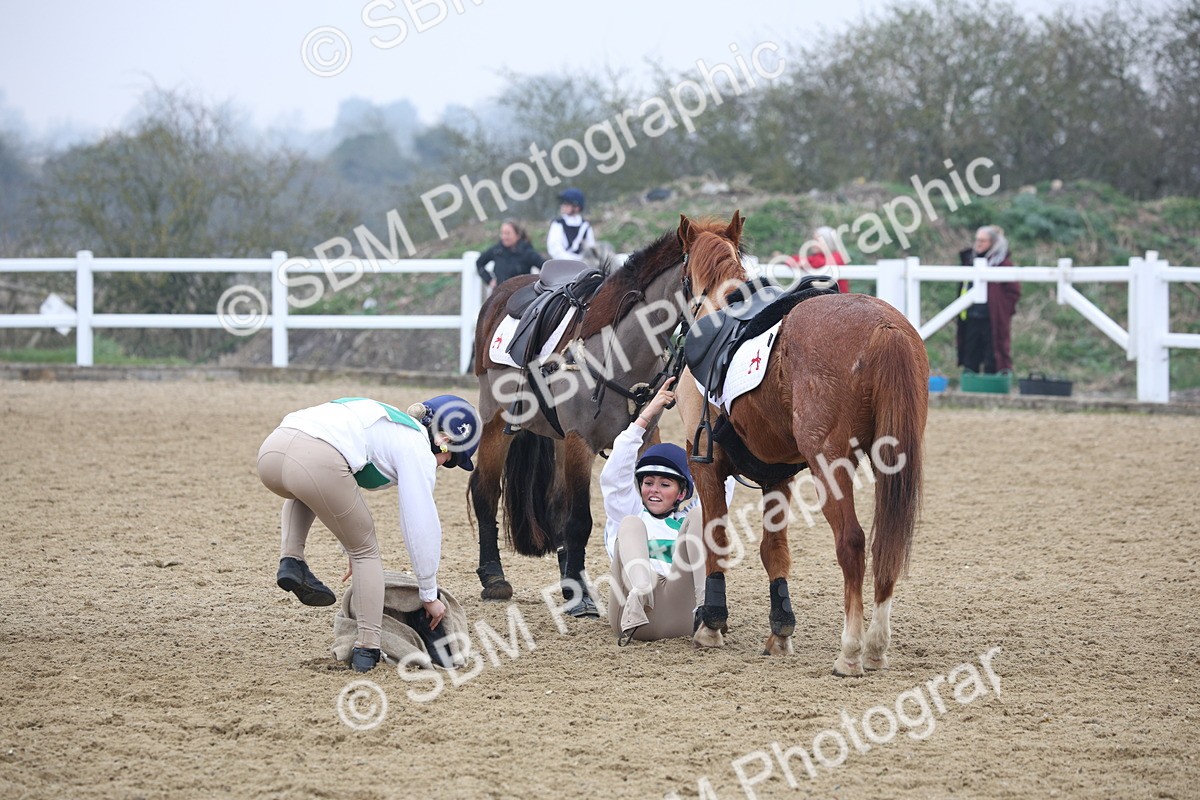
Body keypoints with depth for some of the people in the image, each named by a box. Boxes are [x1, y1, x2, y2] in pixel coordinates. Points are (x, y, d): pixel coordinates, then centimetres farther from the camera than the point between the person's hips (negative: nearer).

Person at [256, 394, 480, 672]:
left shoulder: (385, 423, 36)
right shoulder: (418, 448, 13)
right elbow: (422, 527, 9)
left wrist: (352, 552, 54)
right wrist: (429, 595, 18)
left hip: (271, 451, 7)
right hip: (318, 463, -7)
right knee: (366, 552, 16)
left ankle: (291, 561, 20)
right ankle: (367, 649, 11)